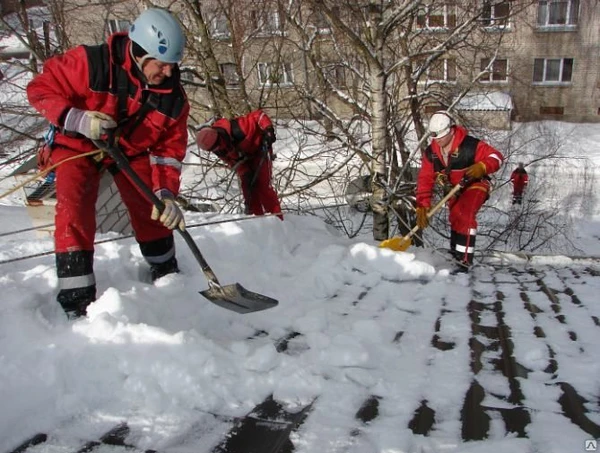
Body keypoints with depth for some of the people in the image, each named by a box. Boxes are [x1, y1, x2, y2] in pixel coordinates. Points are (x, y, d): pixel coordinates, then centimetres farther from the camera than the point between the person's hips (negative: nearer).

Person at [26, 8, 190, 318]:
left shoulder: (173, 97, -17)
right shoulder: (90, 63, -29)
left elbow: (169, 149, -13)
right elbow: (40, 89, -20)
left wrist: (165, 194, -26)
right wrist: (77, 119, -37)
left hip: (133, 150, 3)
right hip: (77, 144, -3)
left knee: (151, 208, -4)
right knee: (74, 209, -20)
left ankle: (166, 275, 21)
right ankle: (77, 299, -14)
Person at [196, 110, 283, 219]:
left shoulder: (237, 130, -40)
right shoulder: (217, 148, -19)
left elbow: (258, 115, -32)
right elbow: (232, 161, -8)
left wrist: (268, 130, -41)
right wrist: (245, 173, -20)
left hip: (259, 149, -6)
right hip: (244, 158, 6)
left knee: (262, 184, -15)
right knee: (247, 187, -2)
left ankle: (277, 217, -11)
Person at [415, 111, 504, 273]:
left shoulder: (470, 145, -28)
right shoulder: (430, 153, -13)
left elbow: (496, 157, -21)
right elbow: (425, 180, -12)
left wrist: (482, 167, -44)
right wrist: (422, 207, -20)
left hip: (475, 185, -6)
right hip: (453, 190, 6)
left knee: (464, 216, -27)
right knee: (455, 219, 17)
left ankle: (464, 262, -25)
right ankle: (455, 255, 39)